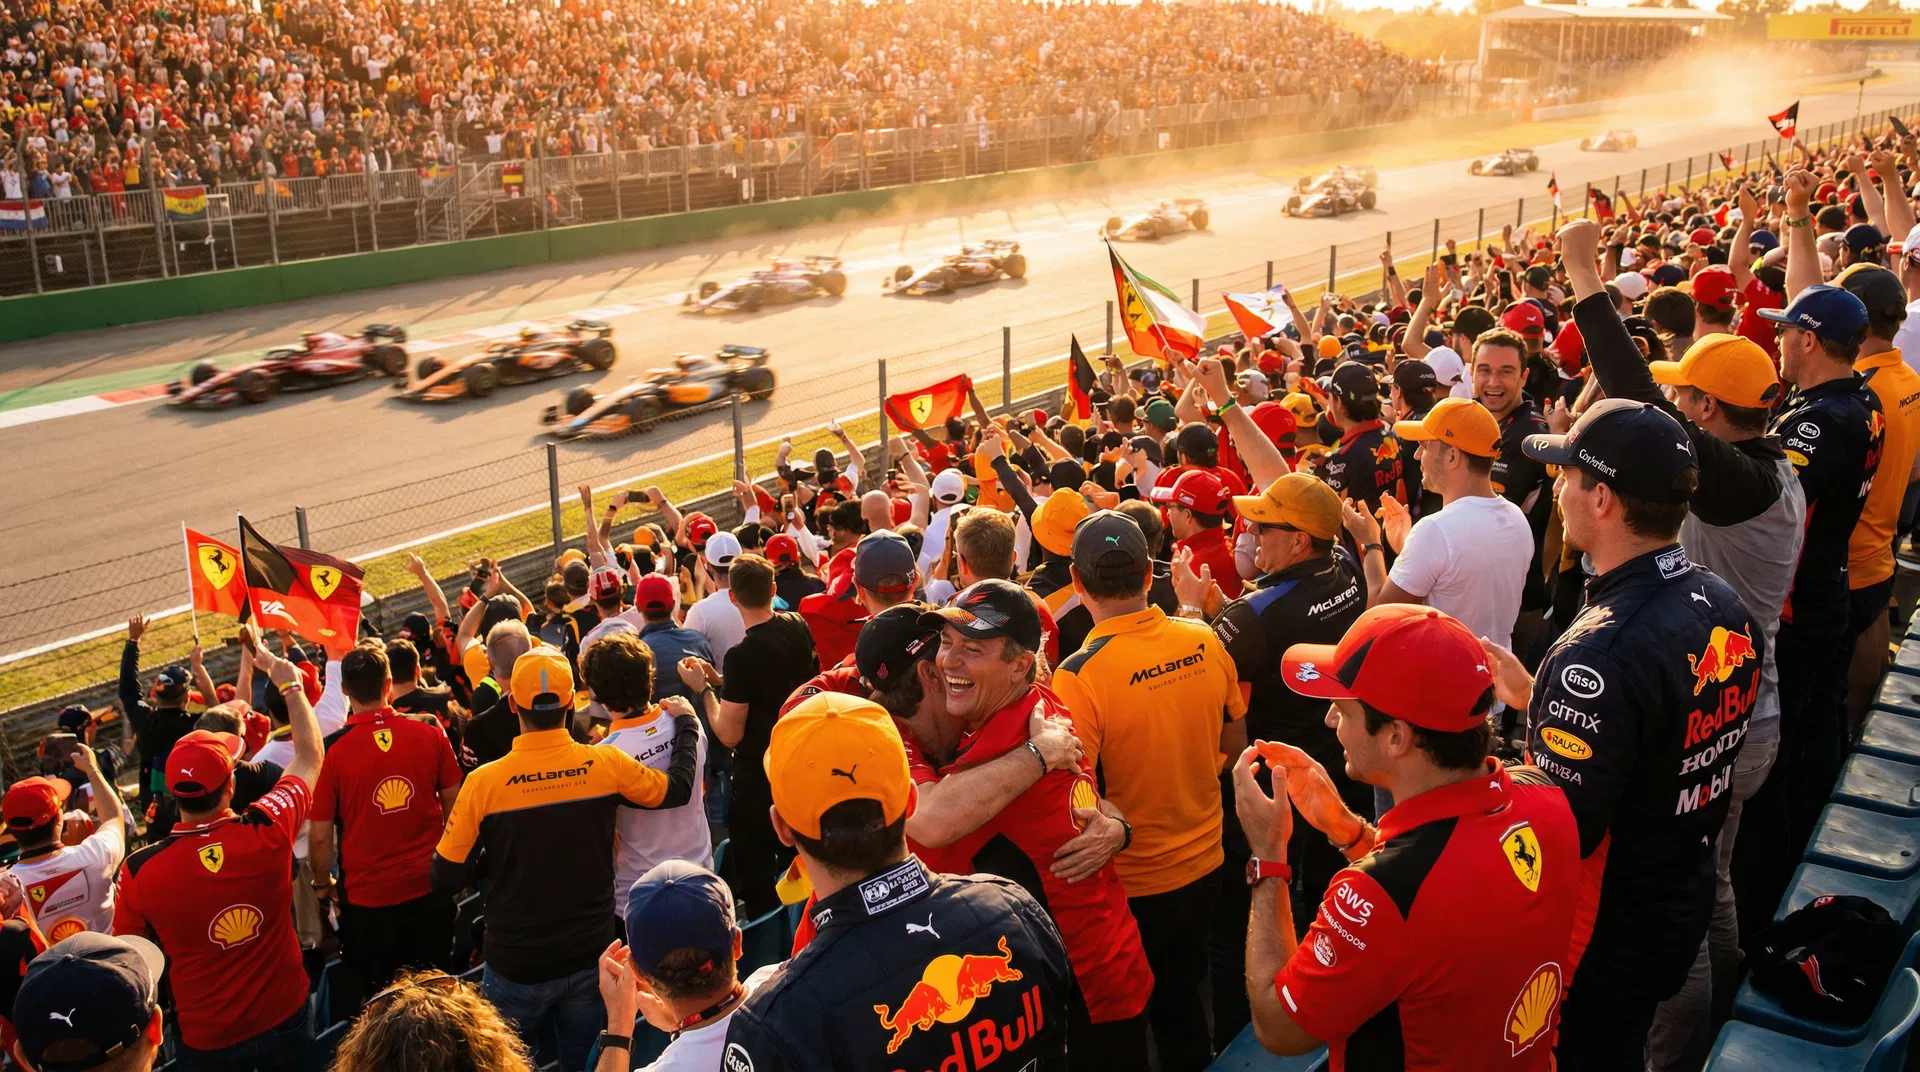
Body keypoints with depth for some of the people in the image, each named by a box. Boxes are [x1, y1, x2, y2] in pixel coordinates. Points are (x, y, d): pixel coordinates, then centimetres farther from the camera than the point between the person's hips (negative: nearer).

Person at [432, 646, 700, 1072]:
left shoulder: (484, 783, -17)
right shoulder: (606, 765, -12)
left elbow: (445, 881, -10)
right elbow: (677, 789, 7)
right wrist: (686, 724, 23)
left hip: (516, 968, -2)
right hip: (591, 960, 2)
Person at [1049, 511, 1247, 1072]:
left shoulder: (1080, 675, -26)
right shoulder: (1205, 641, -10)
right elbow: (1234, 746, 4)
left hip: (1129, 885, -5)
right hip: (1204, 863, 5)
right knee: (1181, 1002, 26)